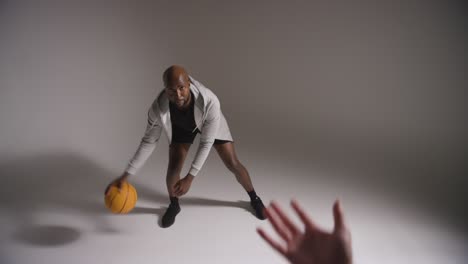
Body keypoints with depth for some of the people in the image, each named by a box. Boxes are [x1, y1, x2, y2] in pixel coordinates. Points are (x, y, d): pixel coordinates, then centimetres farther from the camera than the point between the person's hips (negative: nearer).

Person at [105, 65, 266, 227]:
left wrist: (189, 178, -39)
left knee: (232, 164, -2)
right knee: (173, 167, -11)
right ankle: (173, 205, 23)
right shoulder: (158, 108, -38)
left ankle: (254, 198, 27)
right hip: (181, 126, 2)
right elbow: (149, 141, -23)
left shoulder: (210, 102, -46)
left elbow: (206, 143, -36)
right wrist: (126, 175, -26)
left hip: (209, 123, -1)